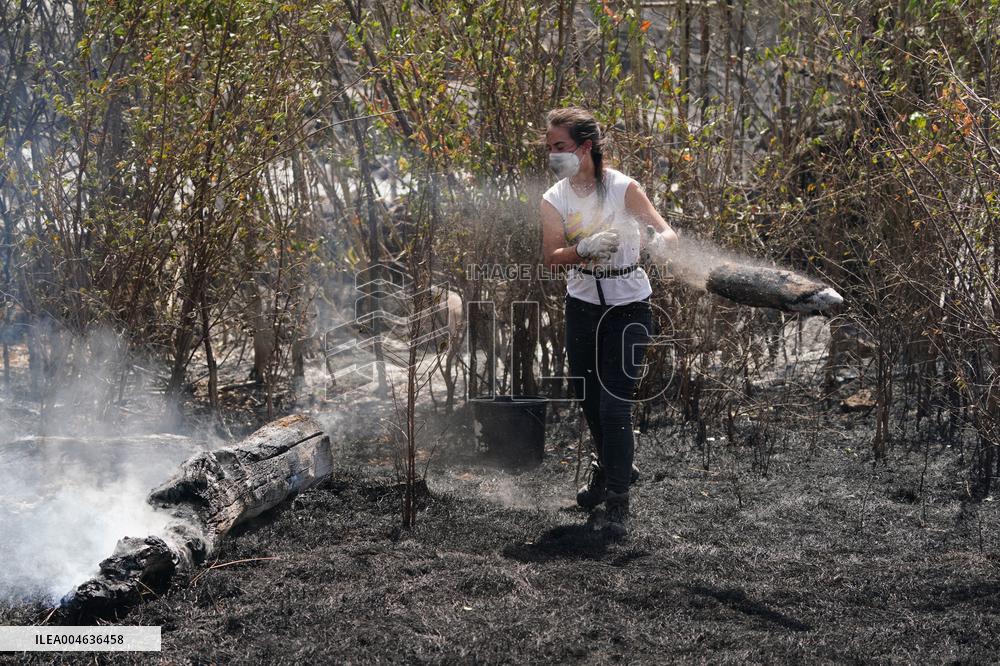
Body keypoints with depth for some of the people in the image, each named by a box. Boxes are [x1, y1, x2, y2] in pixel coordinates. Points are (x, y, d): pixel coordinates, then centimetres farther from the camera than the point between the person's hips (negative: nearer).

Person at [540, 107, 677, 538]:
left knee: (615, 403, -10)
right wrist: (585, 248, -36)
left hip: (627, 306, -4)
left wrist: (659, 240, -48)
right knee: (587, 395, 15)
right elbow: (551, 255, -15)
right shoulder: (554, 200, -3)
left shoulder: (623, 188, -15)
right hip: (582, 304, 5)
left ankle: (617, 502, -2)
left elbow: (667, 234, -23)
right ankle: (606, 471, 41)